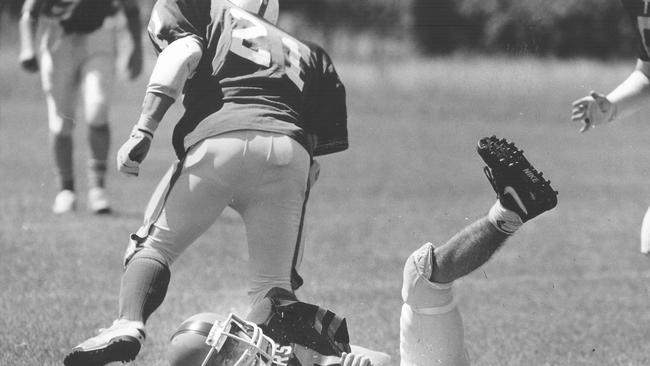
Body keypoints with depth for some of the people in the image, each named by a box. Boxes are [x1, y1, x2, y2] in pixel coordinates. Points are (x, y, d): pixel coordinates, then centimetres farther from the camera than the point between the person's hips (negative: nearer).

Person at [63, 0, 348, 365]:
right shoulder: (309, 53, 33)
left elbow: (182, 54, 3)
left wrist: (144, 131, -4)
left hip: (218, 143, -3)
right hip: (291, 153, 3)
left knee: (154, 246, 9)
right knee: (274, 286, 11)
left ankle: (129, 324, -16)